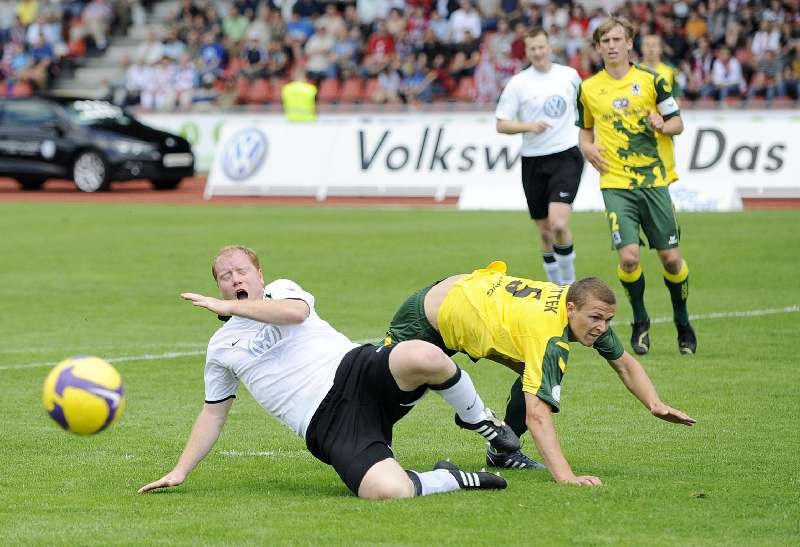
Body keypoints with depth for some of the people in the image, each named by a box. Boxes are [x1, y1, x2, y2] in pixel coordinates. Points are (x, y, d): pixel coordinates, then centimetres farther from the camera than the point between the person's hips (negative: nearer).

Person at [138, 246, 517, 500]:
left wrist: (228, 306, -11)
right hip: (326, 426, 0)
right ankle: (455, 480, -2)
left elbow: (296, 311, -11)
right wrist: (180, 471, 22)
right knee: (388, 491, -34)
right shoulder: (220, 348, 21)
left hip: (354, 370, 0)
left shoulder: (281, 290, 14)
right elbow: (213, 413, 28)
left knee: (423, 356, -38)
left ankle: (477, 418, -5)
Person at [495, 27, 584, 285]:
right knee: (545, 231, 8)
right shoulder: (517, 84, -2)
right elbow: (501, 124, -3)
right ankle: (556, 286, 25)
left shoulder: (569, 75, 4)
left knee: (558, 224, -19)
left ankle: (569, 282, -3)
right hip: (533, 162, 1)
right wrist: (528, 126, -19)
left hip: (566, 156, -1)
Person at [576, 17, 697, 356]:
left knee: (671, 257, 0)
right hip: (616, 184, 0)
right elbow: (585, 130, 21)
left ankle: (682, 322, 23)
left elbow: (677, 122, 6)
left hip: (654, 179, 0)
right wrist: (587, 147, 0)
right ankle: (640, 321, 10)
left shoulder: (651, 80, 1)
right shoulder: (588, 89, 7)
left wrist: (663, 125, -17)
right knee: (628, 257, -14)